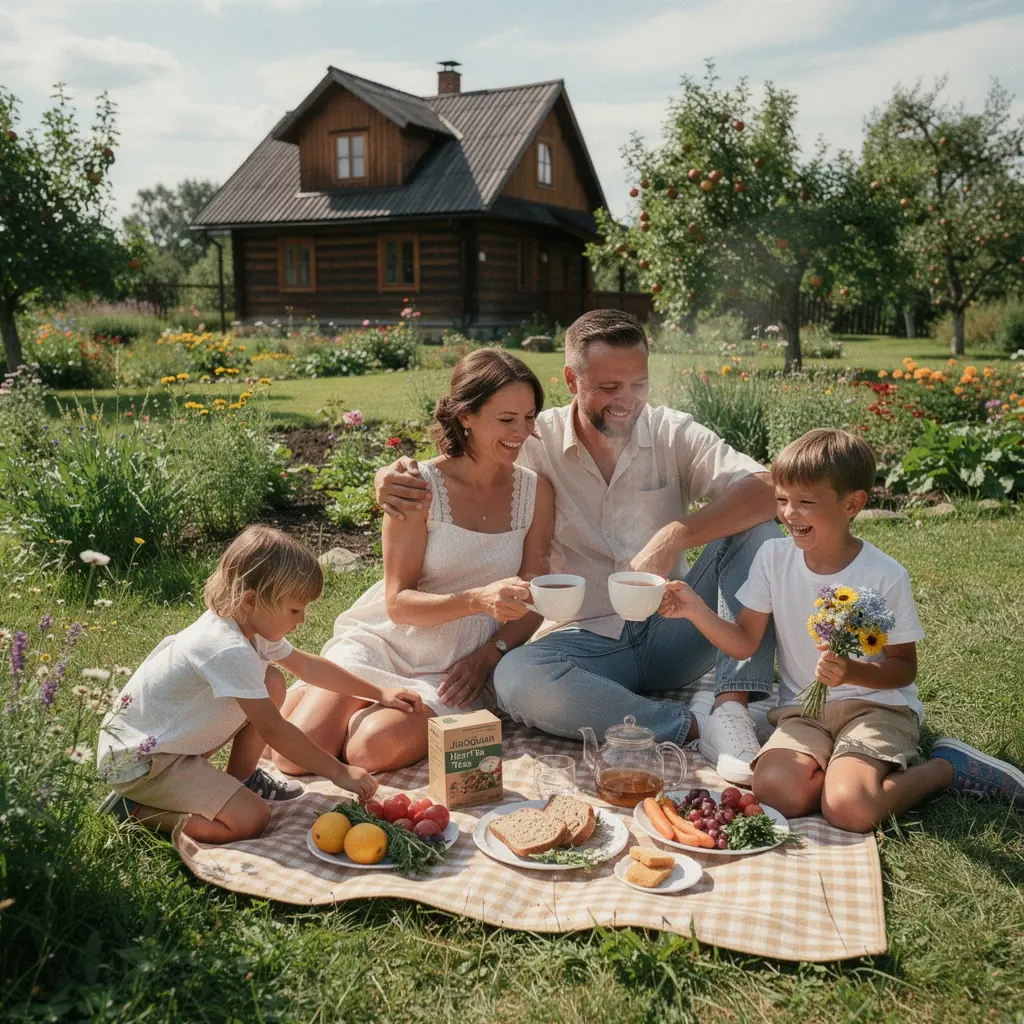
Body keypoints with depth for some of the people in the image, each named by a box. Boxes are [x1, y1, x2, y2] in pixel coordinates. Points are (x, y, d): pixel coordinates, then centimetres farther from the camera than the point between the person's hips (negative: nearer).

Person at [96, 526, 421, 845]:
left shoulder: (251, 626, 0)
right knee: (250, 819, -22)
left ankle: (241, 778, 17)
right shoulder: (229, 651, -29)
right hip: (138, 760, -9)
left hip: (177, 739, 9)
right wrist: (340, 773, -20)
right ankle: (136, 808, -5)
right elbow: (273, 730, -27)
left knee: (272, 683, 3)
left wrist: (379, 694, 16)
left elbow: (308, 665, 14)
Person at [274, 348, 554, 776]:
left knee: (374, 747, -27)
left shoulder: (535, 491, -1)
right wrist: (478, 599, -29)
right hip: (385, 643, -1)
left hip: (457, 668, 1)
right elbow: (399, 603, -13)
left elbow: (533, 604, 5)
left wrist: (488, 654, -12)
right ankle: (314, 696, 16)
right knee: (297, 752, -18)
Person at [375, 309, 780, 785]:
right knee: (516, 679, -34)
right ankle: (698, 727, -24)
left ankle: (732, 707, -24)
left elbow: (767, 489, -16)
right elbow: (438, 478, -1)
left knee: (756, 529, -18)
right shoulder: (538, 443, -3)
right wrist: (392, 479, -26)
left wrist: (676, 535, -32)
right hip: (586, 641, -1)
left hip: (670, 633, 2)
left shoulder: (672, 433, -2)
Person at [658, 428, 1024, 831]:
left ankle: (946, 767, 2)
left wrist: (853, 672, -24)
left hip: (876, 705, -3)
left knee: (849, 809, -28)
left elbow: (904, 667, -4)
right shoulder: (774, 557, -3)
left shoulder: (885, 576, -12)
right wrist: (694, 608, -19)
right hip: (802, 709, 3)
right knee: (775, 792, -26)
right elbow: (743, 642, -2)